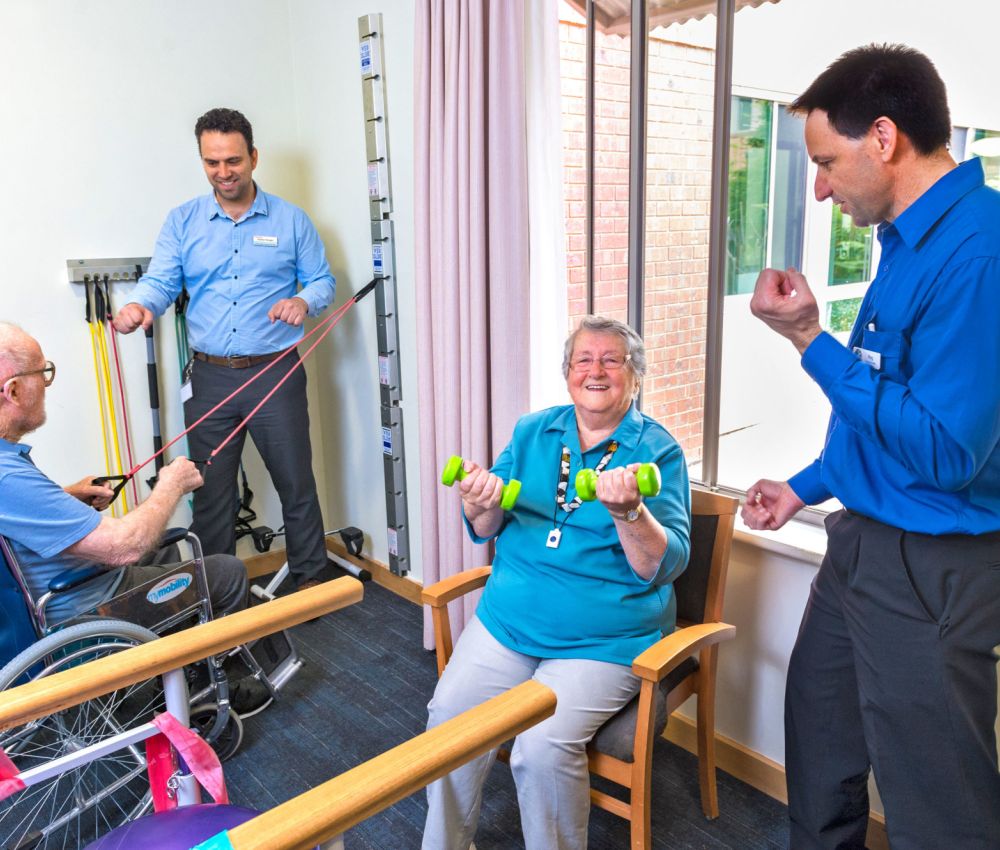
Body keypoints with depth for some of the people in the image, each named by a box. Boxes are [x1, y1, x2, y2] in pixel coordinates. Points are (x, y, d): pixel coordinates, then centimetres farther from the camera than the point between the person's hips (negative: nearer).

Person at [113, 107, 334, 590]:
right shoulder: (182, 222, 7)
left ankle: (310, 577, 24)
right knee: (210, 490, 10)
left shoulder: (290, 220, 3)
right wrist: (138, 306, -24)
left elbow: (322, 280, 6)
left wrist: (304, 302, -17)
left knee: (295, 480, 6)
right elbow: (160, 281, -1)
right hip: (210, 378, 2)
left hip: (275, 373, -2)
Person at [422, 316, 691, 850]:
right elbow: (488, 531, 11)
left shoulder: (658, 450, -3)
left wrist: (628, 511, -29)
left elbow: (665, 565, -10)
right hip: (509, 616, 4)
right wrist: (480, 507, -12)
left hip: (603, 639, -4)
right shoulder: (533, 432, 9)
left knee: (544, 745, -23)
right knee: (448, 712, -12)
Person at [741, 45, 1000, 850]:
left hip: (931, 568, -9)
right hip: (865, 542, 10)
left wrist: (812, 342, -22)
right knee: (819, 736, 24)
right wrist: (807, 485, 17)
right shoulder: (915, 239, 8)